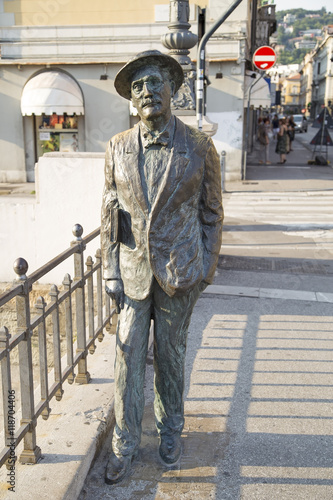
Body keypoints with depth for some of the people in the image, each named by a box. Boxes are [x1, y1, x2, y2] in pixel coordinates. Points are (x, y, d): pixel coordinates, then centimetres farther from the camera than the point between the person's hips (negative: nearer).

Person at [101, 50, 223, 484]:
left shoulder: (199, 146, -6)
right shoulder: (118, 148, -1)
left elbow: (211, 211, 0)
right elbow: (110, 213, 3)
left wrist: (208, 268, -1)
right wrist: (110, 271, -1)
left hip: (180, 271, -1)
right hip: (132, 269, 2)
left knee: (171, 353, 13)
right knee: (128, 354, 7)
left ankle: (171, 428, 37)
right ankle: (125, 443, 25)